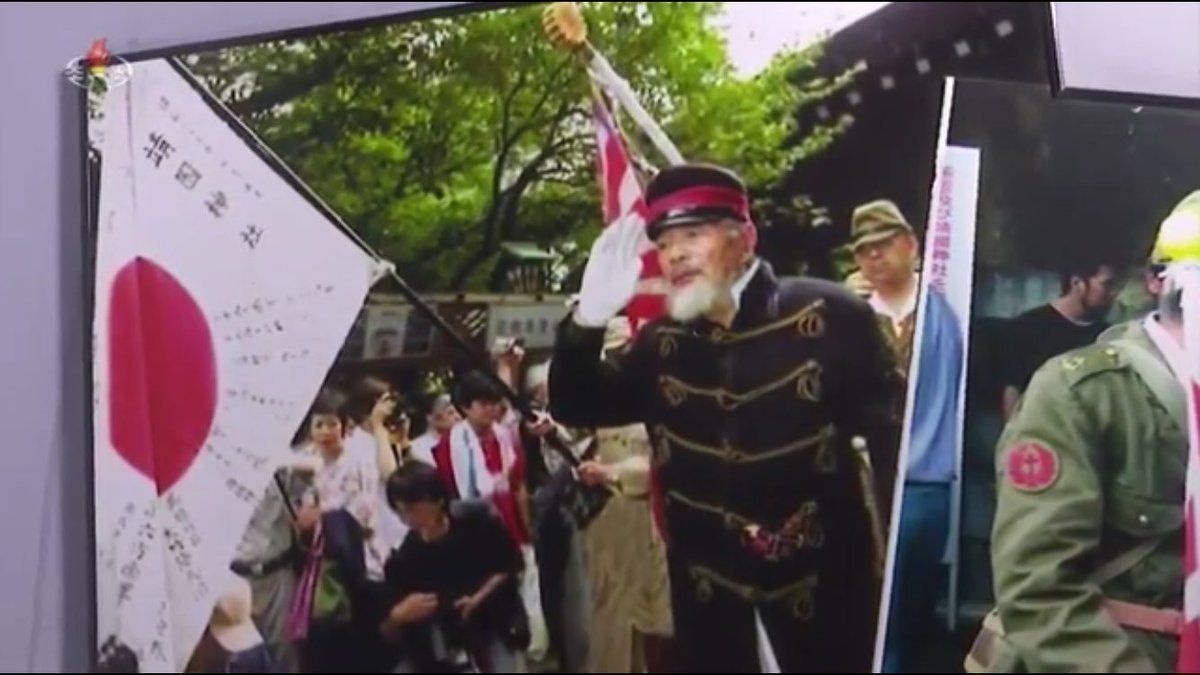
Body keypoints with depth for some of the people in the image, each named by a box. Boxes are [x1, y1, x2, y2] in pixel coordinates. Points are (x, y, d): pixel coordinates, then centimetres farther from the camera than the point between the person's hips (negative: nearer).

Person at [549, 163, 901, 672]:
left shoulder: (827, 316, -9)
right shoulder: (661, 345, 5)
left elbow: (894, 434, -11)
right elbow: (574, 409, 8)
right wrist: (590, 317, -10)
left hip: (822, 585, -4)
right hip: (708, 596, 4)